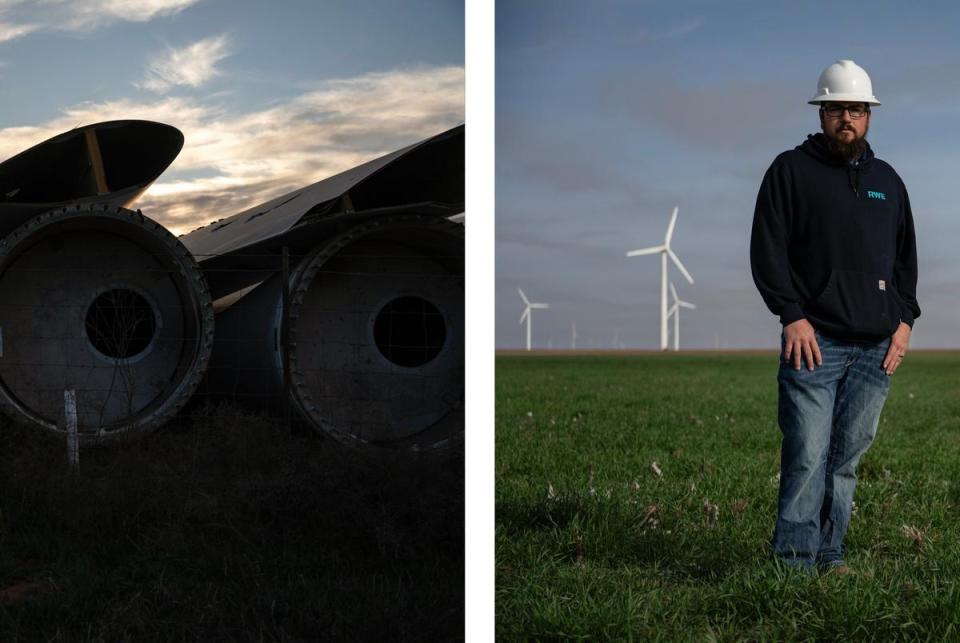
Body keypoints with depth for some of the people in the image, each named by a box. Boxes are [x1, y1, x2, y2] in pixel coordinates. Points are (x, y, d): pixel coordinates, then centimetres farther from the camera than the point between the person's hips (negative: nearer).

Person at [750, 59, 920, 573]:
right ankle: (794, 562, -7)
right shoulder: (791, 170, 4)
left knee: (847, 458, 5)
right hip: (814, 340, -4)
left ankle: (829, 556, 12)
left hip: (876, 347, 5)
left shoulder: (886, 180, 20)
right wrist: (792, 315, -12)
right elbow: (767, 248, -2)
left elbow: (905, 257, 23)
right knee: (807, 456, -11)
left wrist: (904, 319, 9)